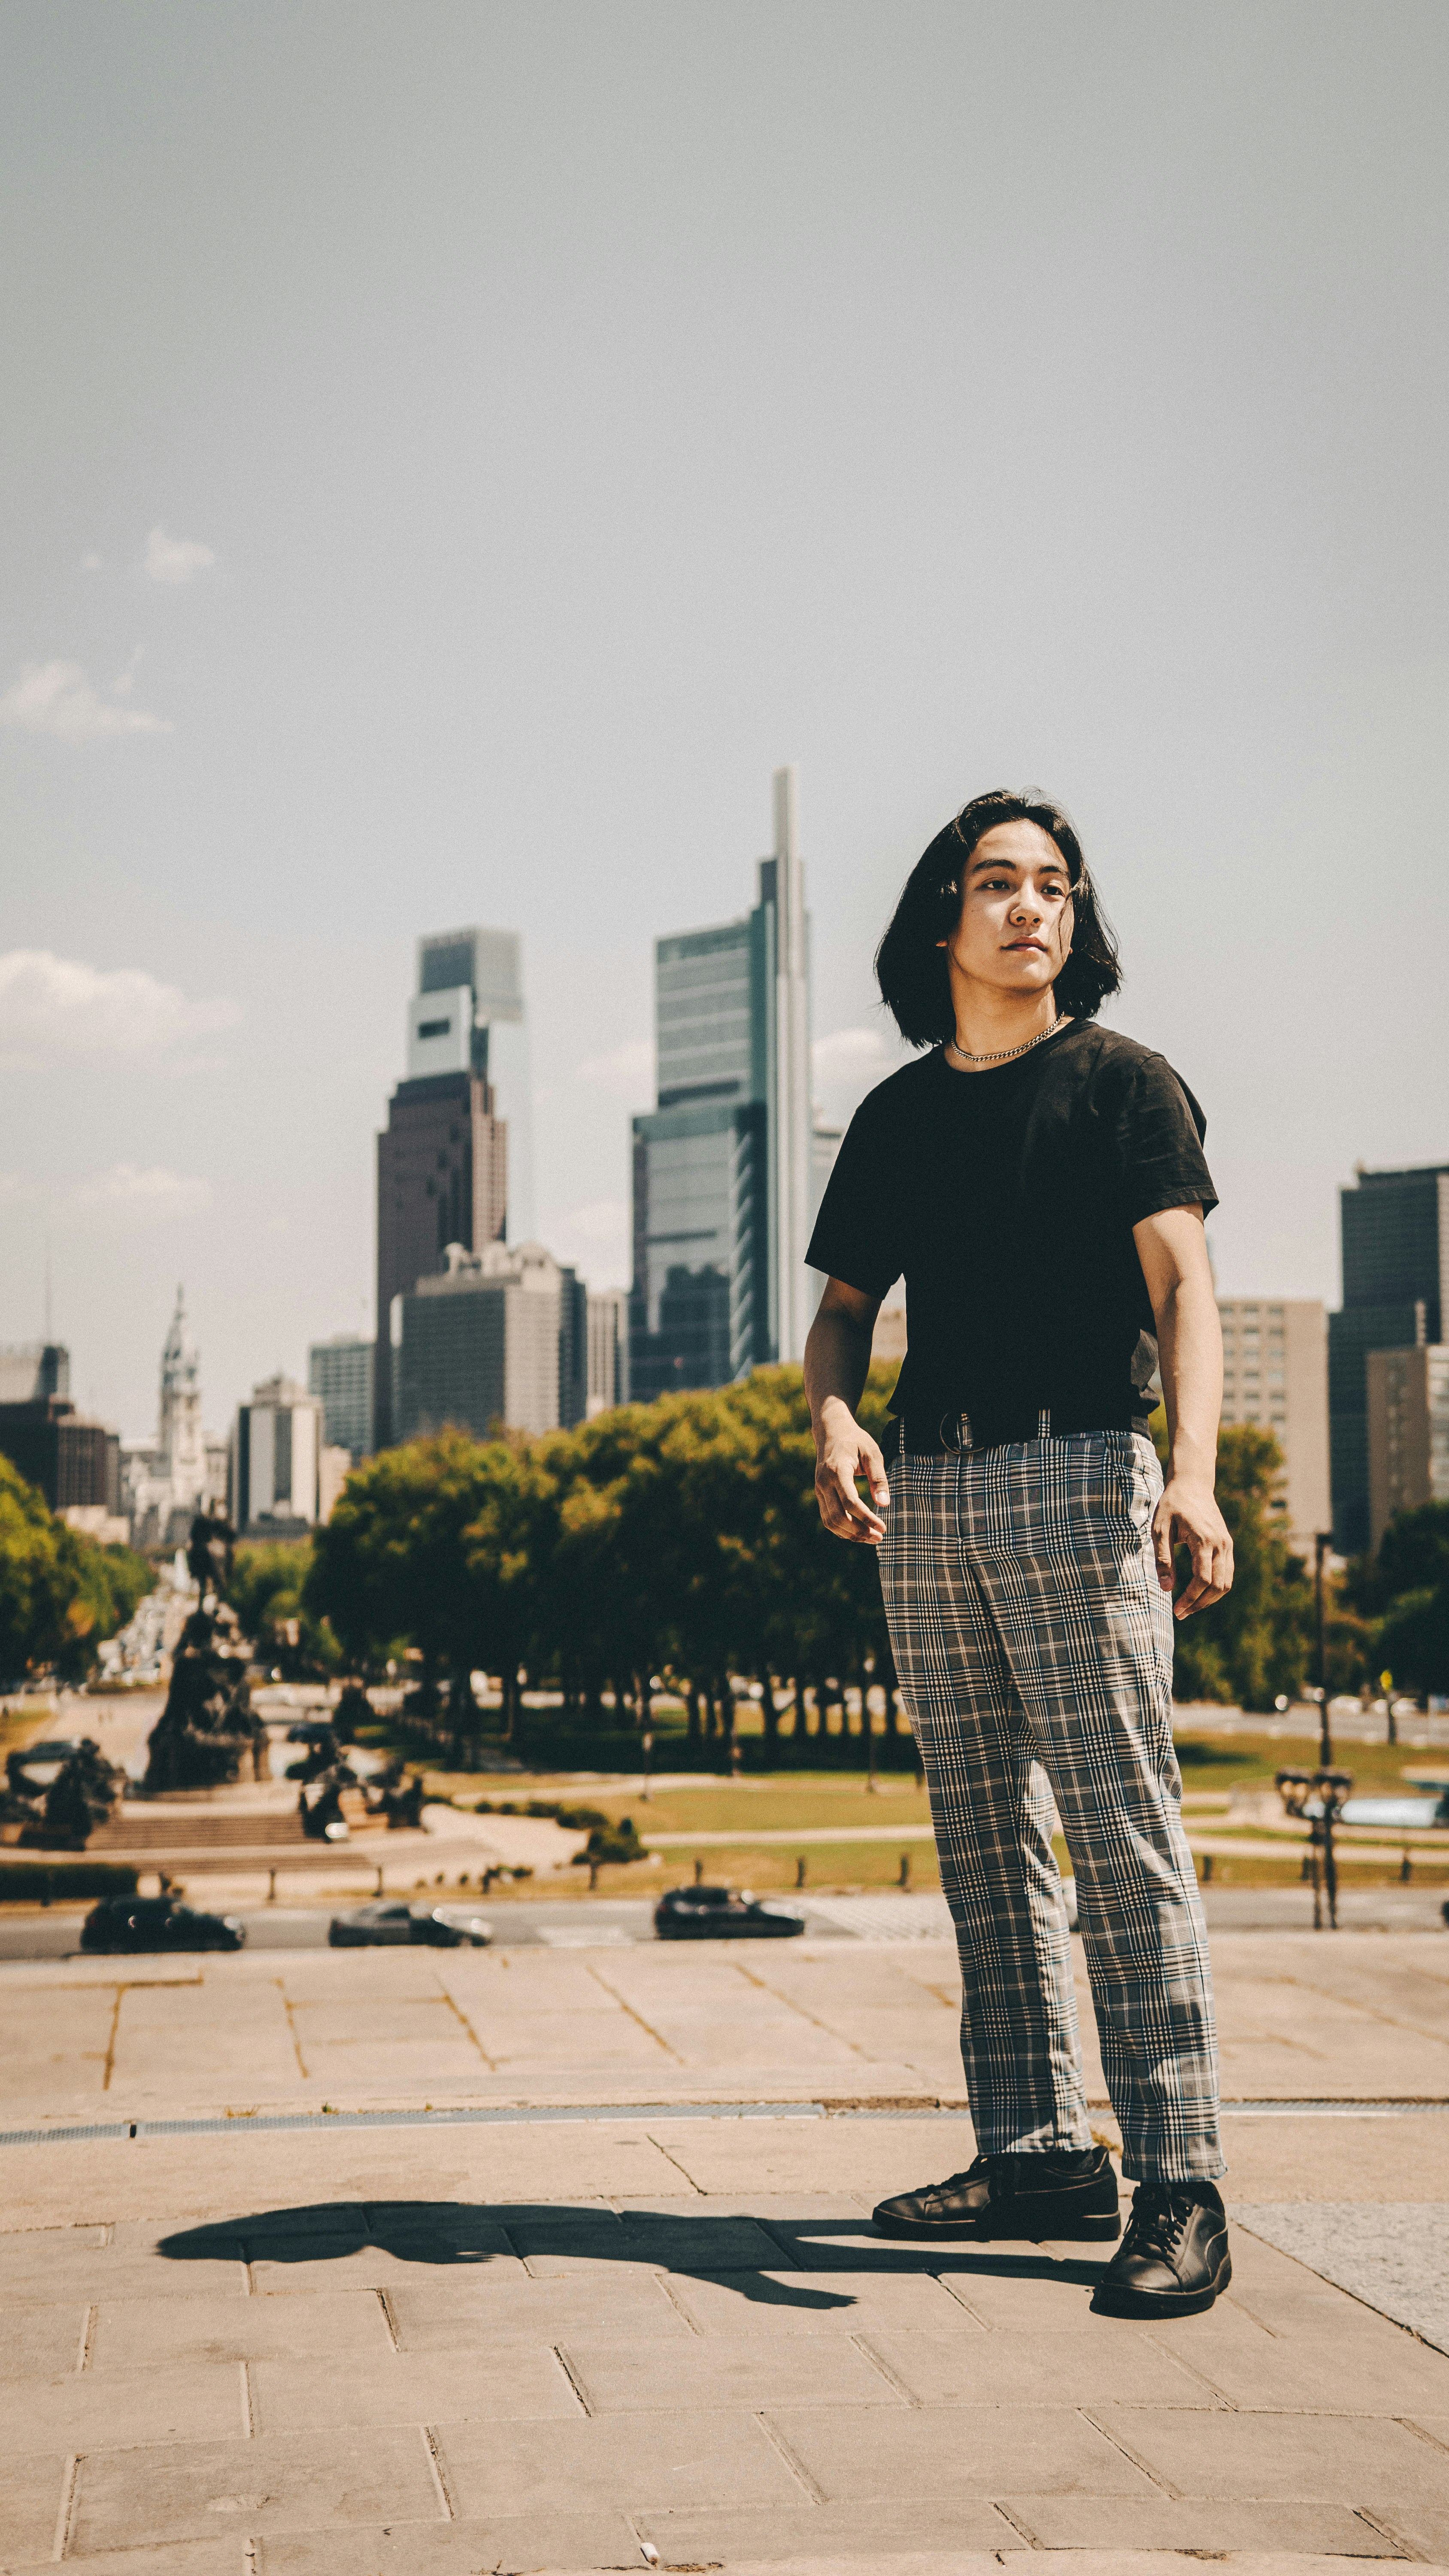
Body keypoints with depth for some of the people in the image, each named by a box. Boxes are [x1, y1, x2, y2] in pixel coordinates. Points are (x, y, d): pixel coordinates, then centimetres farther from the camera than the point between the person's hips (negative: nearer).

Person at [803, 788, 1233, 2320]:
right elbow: (844, 1307, 19)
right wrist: (834, 1421, -4)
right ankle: (1036, 2154, 14)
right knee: (985, 1841, 7)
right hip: (924, 1493, 6)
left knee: (1121, 1835, -10)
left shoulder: (1124, 1086, 2)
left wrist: (1191, 1475, -24)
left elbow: (1182, 1290, -8)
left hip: (1077, 1476, -6)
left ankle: (1178, 2183, -9)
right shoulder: (896, 1117, 17)